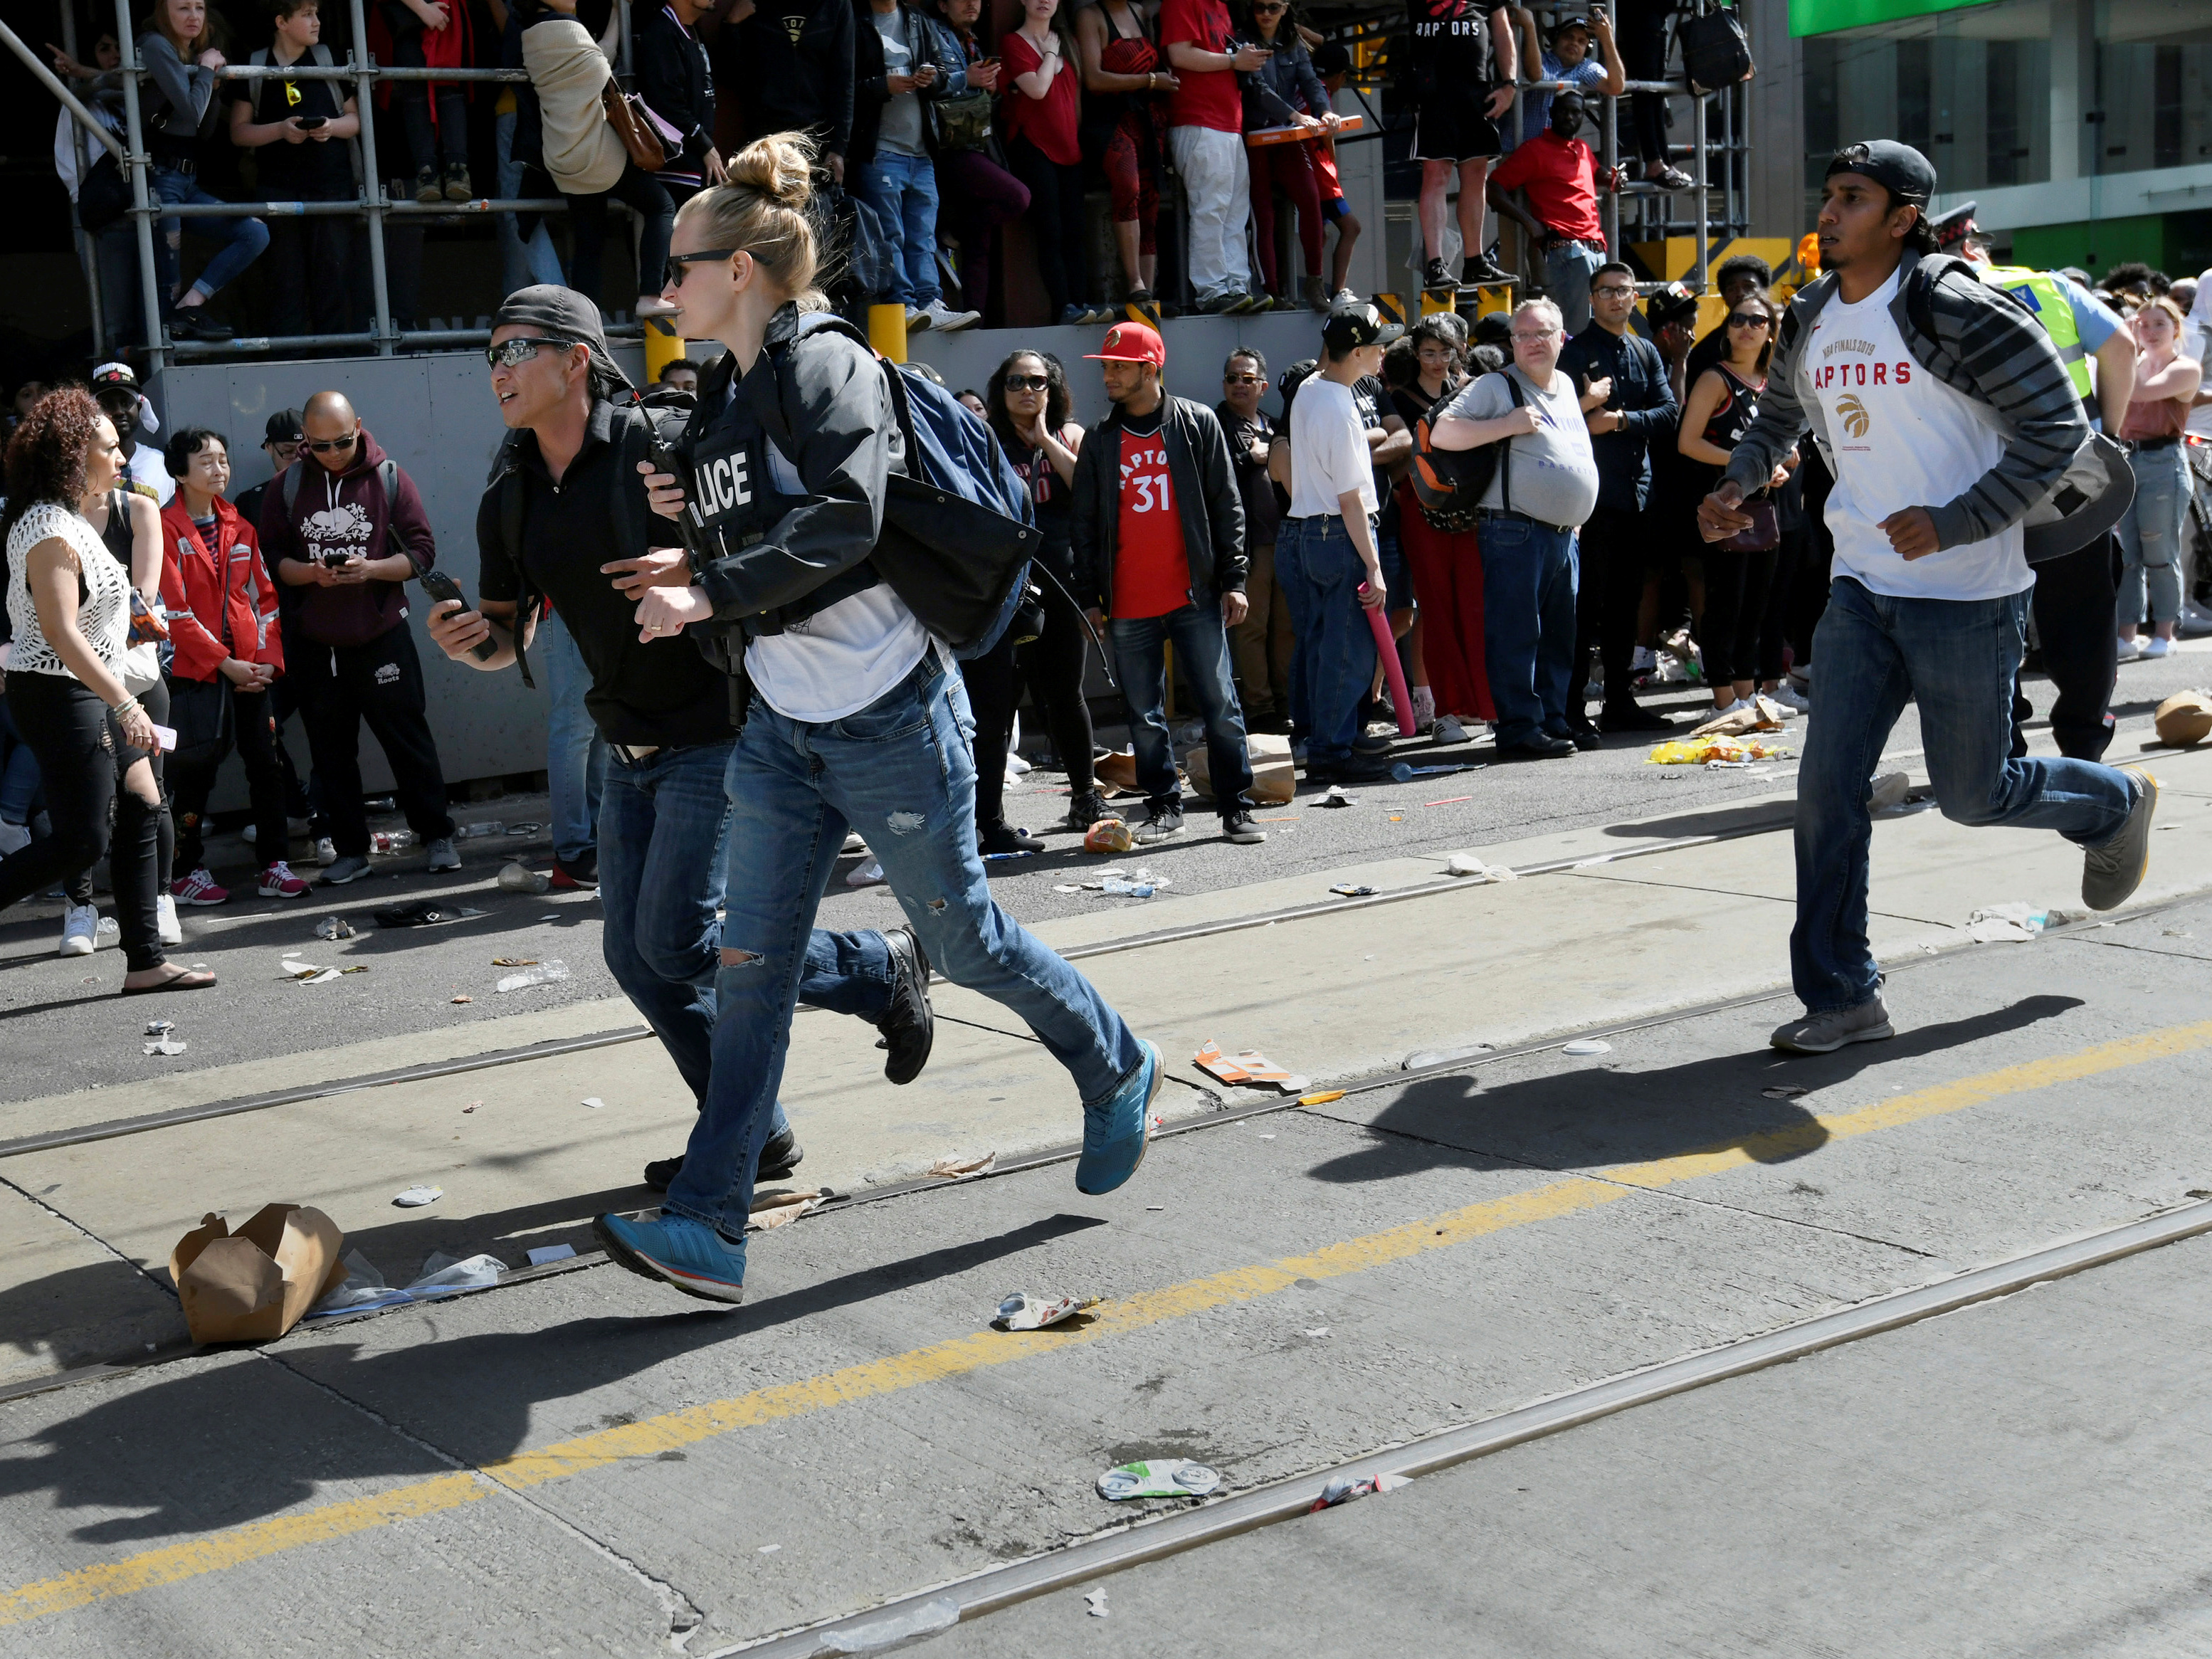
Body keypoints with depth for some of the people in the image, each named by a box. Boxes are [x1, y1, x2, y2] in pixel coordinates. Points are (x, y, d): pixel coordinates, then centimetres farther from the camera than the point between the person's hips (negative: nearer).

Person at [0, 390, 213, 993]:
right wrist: (125, 704, -24)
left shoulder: (69, 519, 15)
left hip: (87, 695, 10)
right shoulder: (50, 528, -17)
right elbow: (61, 632, -23)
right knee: (82, 840, -8)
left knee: (143, 809, 8)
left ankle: (145, 962, 10)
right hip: (60, 695, -10)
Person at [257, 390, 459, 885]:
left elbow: (422, 550, -4)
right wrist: (311, 573, -17)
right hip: (314, 644, 2)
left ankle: (437, 836, 14)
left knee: (408, 738, 3)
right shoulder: (289, 486, 3)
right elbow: (270, 557, 2)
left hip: (381, 636, -2)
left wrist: (371, 569, -20)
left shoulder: (389, 477, -2)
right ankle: (351, 851, 18)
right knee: (332, 751, 8)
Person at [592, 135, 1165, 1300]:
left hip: (886, 716, -8)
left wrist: (707, 594, -30)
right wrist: (687, 518, 6)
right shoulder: (728, 395, 13)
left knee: (963, 939, 6)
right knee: (750, 967, 1)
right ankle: (708, 1227, 2)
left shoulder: (828, 364, -13)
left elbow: (844, 521, -28)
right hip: (782, 729, 8)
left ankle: (1119, 1072, 32)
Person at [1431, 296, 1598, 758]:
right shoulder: (1496, 386, -4)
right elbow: (1442, 434, -14)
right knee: (1516, 635, -7)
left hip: (1564, 535, 8)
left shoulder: (1567, 386, 19)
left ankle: (1554, 722, 19)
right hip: (1516, 533, -8)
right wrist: (1508, 425, -18)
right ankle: (1521, 730, -4)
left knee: (1559, 637, 11)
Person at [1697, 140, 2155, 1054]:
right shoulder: (1810, 321, 6)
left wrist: (1956, 523, -22)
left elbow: (2057, 423, -14)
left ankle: (2116, 805, 38)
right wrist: (1736, 484, 7)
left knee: (1972, 793, 7)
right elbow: (1779, 415, 26)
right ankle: (1842, 997, 5)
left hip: (1966, 593, -6)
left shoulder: (1954, 311, -15)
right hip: (1863, 589, 6)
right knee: (1828, 785, -3)